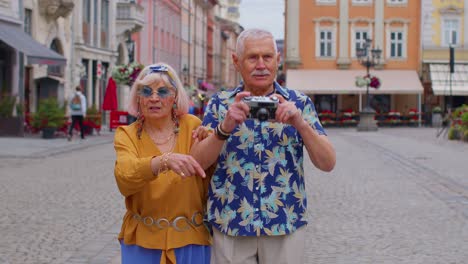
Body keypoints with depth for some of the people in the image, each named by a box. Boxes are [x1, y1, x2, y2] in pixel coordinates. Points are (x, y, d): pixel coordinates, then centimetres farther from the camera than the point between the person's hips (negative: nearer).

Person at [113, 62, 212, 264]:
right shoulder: (126, 134, -5)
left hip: (191, 239, 0)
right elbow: (124, 178, -24)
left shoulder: (193, 126, -3)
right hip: (142, 240, 0)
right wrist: (164, 161, -41)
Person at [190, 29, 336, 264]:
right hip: (230, 223, 0)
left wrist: (300, 123, -22)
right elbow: (198, 162, -7)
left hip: (286, 223, 0)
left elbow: (327, 163, -7)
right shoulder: (220, 103, 3)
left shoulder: (299, 103, 1)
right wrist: (225, 127, -23)